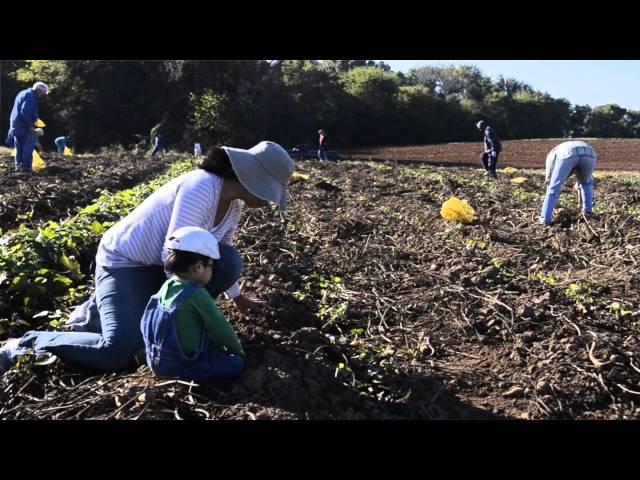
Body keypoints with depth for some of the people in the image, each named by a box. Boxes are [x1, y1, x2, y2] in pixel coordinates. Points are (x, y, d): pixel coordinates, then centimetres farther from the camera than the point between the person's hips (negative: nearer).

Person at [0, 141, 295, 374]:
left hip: (160, 268, 9)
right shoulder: (201, 187, -27)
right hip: (124, 261, -9)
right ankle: (29, 343, 2)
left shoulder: (233, 203, 2)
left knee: (230, 262, -14)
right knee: (118, 353, -27)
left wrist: (237, 297, 18)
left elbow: (221, 259, 15)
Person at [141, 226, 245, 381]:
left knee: (215, 349, 26)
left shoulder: (167, 286, 4)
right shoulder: (197, 294, -21)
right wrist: (237, 349, 5)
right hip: (179, 366, -9)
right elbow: (220, 327, -12)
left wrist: (219, 347, 21)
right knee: (236, 364, -7)